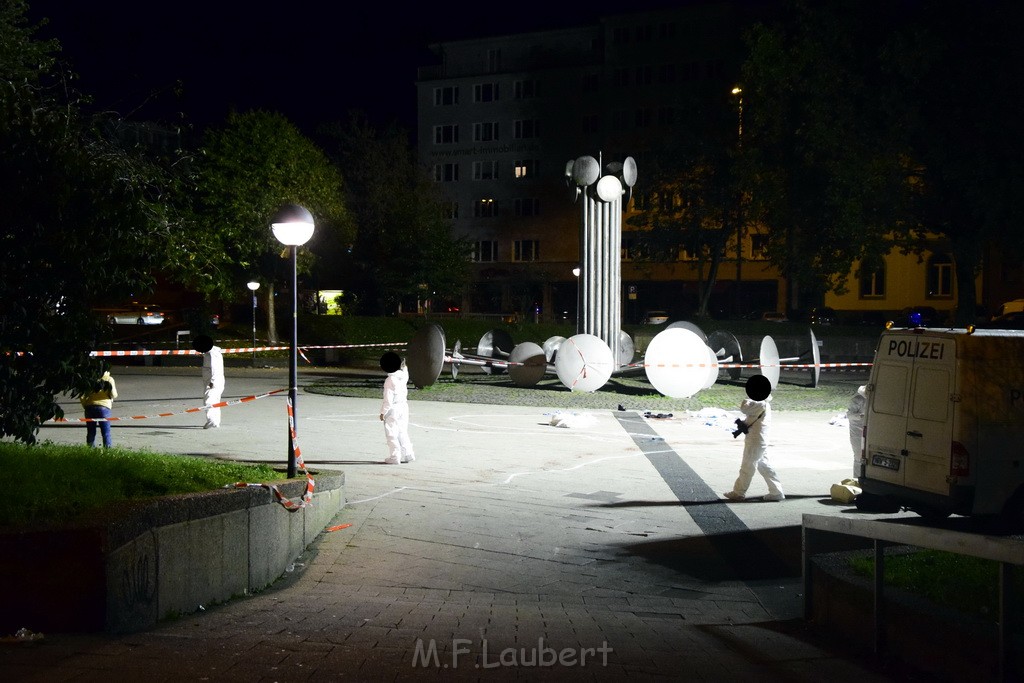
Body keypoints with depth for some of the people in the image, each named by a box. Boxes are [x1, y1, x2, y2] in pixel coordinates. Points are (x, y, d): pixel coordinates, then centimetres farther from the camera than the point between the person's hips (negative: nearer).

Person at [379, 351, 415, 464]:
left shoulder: (389, 380, -19)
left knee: (391, 434, 1)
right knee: (402, 433, 17)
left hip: (393, 409, -7)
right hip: (403, 406, 7)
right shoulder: (403, 375, 0)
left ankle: (394, 457, 3)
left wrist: (383, 412, -10)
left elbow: (388, 399, -18)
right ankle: (407, 454, 19)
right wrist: (404, 366, 45)